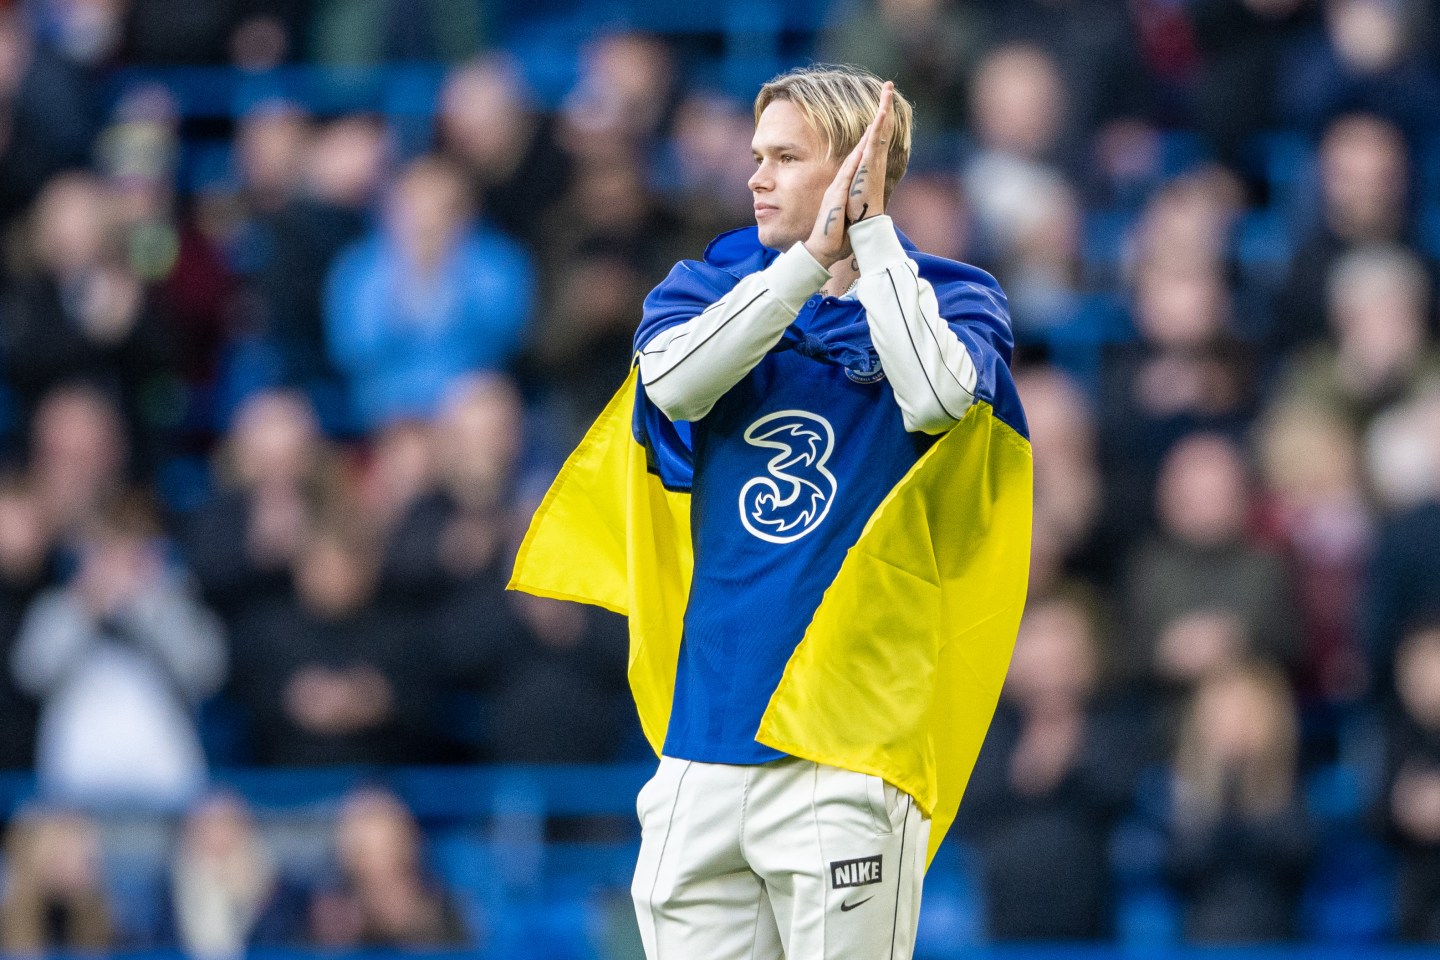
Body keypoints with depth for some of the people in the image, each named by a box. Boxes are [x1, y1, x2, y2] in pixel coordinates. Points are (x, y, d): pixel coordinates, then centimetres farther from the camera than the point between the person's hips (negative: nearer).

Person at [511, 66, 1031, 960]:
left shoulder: (951, 298, 3)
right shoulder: (704, 286, 12)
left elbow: (937, 395, -20)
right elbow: (675, 381, -11)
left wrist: (870, 228, -13)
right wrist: (813, 257, -15)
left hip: (849, 751, -4)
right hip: (705, 742, 4)